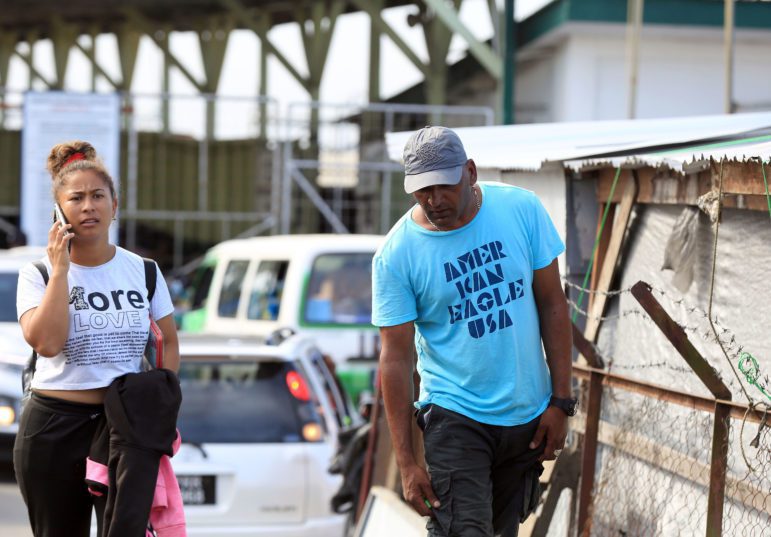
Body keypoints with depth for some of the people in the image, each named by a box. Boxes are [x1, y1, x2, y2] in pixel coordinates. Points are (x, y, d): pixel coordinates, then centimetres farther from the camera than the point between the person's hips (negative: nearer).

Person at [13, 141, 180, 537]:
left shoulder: (143, 271, 5)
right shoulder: (38, 274, -3)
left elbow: (169, 340, 14)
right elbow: (47, 342, -20)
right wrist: (60, 270, -16)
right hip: (54, 429, -1)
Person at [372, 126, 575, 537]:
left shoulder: (522, 209, -7)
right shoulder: (396, 255, -13)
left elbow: (552, 303, 1)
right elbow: (396, 357, -10)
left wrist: (560, 400, -1)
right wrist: (406, 461, -11)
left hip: (529, 412, 3)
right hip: (456, 417, -3)